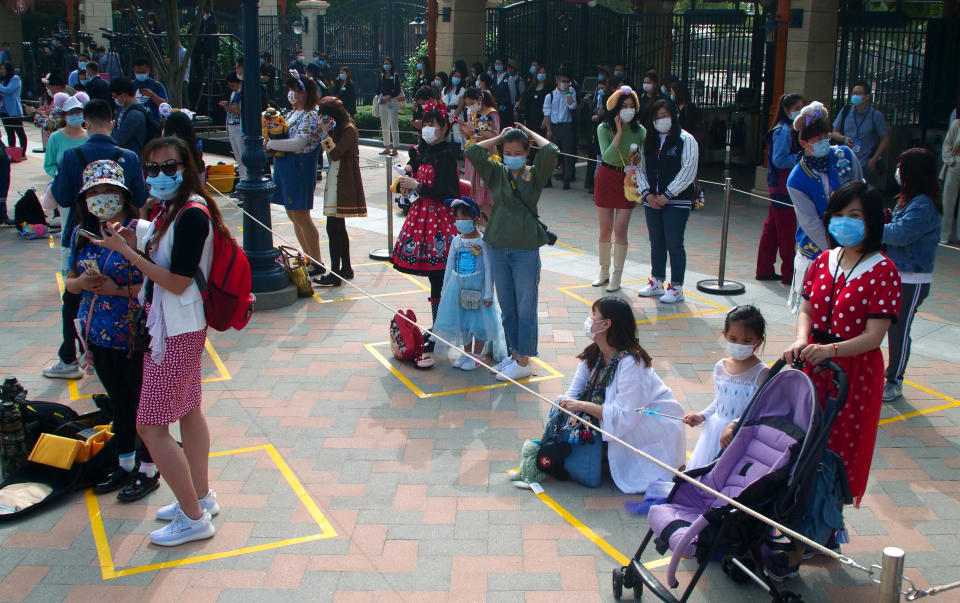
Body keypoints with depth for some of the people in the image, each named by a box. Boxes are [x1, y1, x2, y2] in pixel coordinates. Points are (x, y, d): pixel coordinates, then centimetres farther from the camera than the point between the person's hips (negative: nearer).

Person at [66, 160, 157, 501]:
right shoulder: (82, 234, 5)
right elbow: (69, 281, 14)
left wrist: (118, 289, -22)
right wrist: (81, 283, -7)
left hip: (136, 335, -7)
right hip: (99, 335, 7)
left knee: (144, 402, 7)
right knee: (119, 402, 21)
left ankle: (148, 471, 23)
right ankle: (125, 465, 37)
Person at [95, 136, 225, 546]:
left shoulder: (192, 214, -21)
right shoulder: (174, 209, 8)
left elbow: (177, 282, -23)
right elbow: (160, 262, 11)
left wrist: (127, 252, -20)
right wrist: (136, 244, -5)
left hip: (176, 331, -10)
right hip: (181, 327, 10)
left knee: (151, 425, -3)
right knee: (188, 412, 19)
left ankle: (193, 518, 7)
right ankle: (201, 497, 35)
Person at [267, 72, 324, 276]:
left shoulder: (310, 116, -15)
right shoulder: (291, 113, 14)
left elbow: (298, 144, -26)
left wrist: (272, 143, -16)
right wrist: (270, 142, 1)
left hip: (300, 169, -10)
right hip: (284, 168, 10)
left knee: (301, 217, -6)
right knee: (293, 216, 13)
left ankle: (317, 264, 2)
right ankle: (309, 258, 22)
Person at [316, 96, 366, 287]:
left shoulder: (349, 130, -13)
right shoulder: (337, 130, 15)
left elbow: (335, 154, -21)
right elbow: (331, 154, 13)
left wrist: (326, 132, -18)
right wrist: (326, 132, 5)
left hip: (343, 184, -10)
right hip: (335, 182, 10)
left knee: (333, 228, -11)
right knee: (339, 228, 14)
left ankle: (335, 274, -9)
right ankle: (346, 269, 21)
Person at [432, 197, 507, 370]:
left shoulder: (482, 242, -11)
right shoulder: (456, 241, 5)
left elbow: (488, 269, -10)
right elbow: (449, 266, 11)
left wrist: (488, 294, -11)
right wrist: (445, 291, 12)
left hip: (477, 287, -5)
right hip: (458, 286, 5)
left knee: (479, 320, 2)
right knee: (462, 319, 12)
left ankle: (477, 355, 16)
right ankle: (466, 352, 27)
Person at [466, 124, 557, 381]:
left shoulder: (535, 174, -1)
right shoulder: (497, 173, 6)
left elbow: (551, 152, -18)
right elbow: (472, 152, -3)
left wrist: (530, 134, -2)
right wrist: (499, 137, 4)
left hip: (526, 248, -4)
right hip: (498, 247, 4)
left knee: (525, 308, 3)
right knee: (507, 307, 14)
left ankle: (523, 361, 11)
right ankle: (514, 353, 28)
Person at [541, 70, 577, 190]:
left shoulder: (571, 93, 6)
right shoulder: (550, 96, 3)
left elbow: (572, 106, -12)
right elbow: (547, 114, 0)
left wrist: (568, 93, -10)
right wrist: (548, 130, -7)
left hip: (567, 126, 0)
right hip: (554, 126, 0)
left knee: (568, 153, -4)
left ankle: (567, 180, 2)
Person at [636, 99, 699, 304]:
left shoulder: (686, 140, -4)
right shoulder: (649, 142, 13)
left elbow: (688, 171, -11)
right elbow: (641, 169, 11)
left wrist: (667, 195, -13)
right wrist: (647, 193, -4)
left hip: (677, 202, -5)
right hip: (652, 201, 5)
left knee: (674, 244, -4)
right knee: (656, 243, 12)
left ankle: (676, 287, 4)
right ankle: (657, 282, 24)